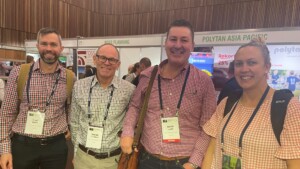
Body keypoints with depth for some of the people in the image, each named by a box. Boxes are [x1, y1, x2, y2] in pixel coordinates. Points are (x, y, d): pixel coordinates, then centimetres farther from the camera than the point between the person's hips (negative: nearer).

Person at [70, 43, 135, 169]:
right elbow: (74, 122, 5)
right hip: (84, 156, 2)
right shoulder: (79, 86, -4)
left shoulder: (129, 90, -11)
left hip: (114, 159, -1)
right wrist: (77, 151, 7)